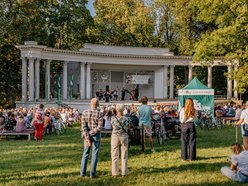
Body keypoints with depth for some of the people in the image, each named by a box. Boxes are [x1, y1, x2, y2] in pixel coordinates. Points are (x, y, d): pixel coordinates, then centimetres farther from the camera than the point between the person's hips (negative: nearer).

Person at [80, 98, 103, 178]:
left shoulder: (85, 112, -3)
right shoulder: (99, 114, -11)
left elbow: (83, 126, -9)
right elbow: (99, 127, -17)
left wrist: (87, 137, -11)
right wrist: (91, 133, -10)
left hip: (86, 135, 3)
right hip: (96, 135, -3)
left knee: (85, 153, 16)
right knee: (94, 154, 4)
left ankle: (82, 172, 17)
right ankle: (92, 174, 5)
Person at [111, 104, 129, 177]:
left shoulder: (113, 118, -6)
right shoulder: (126, 119, -6)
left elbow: (113, 127, 7)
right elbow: (127, 128, 6)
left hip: (115, 136, 0)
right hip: (124, 136, 0)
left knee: (114, 156, 6)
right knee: (124, 156, 9)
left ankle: (115, 173, 5)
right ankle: (124, 172, 9)